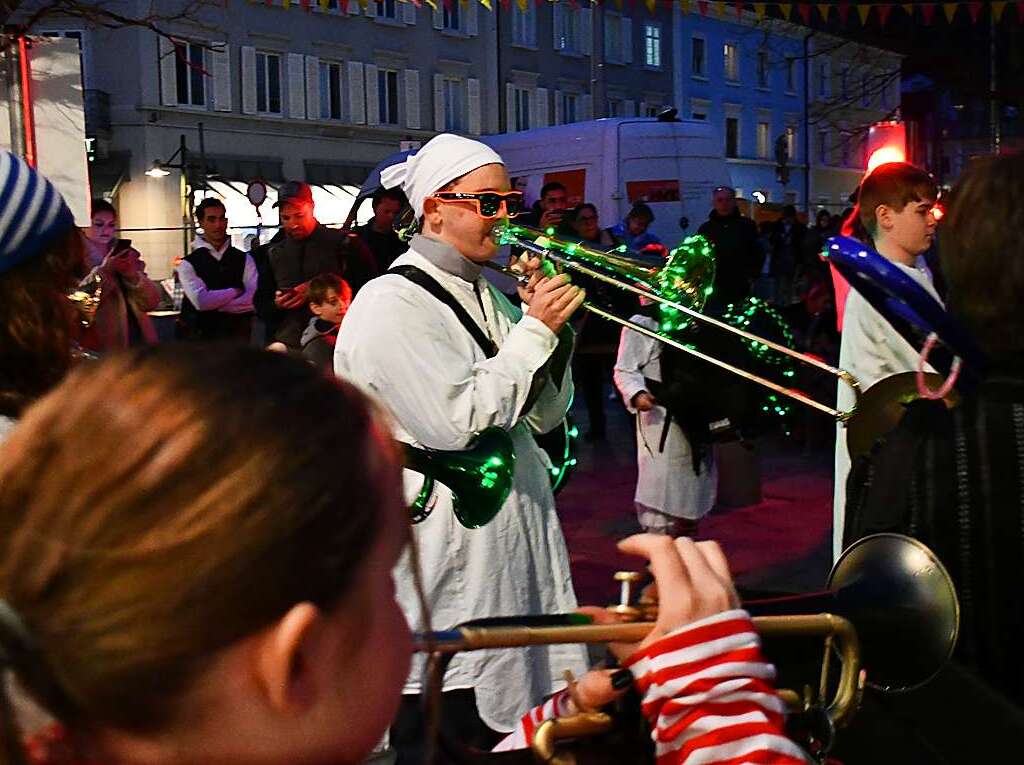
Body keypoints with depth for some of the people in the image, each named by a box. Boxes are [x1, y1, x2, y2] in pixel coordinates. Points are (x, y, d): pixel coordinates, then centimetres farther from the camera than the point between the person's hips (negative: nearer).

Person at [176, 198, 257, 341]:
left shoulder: (244, 259, 5)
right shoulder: (188, 264, -1)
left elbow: (255, 299, -8)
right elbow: (201, 301, -15)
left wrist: (216, 305, -12)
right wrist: (235, 292, -7)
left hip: (239, 335, 1)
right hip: (202, 335, -1)